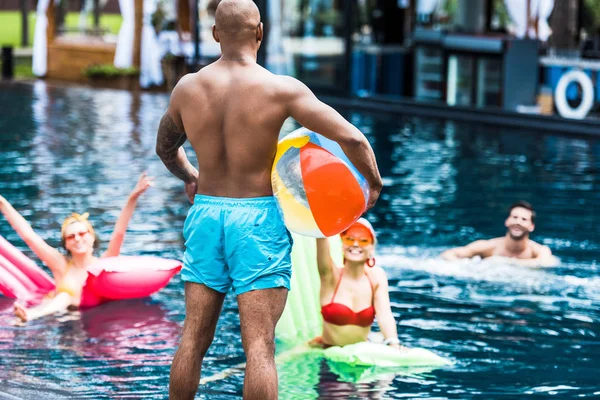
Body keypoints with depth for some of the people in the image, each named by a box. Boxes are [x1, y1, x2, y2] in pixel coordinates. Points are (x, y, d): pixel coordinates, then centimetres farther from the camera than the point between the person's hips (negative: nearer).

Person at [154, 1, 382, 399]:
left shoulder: (187, 88, 2)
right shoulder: (281, 89, -11)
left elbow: (165, 148, 21)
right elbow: (352, 138, -14)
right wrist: (374, 182, 5)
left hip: (206, 216, 4)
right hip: (258, 218, -4)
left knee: (193, 339, 12)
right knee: (259, 345, -3)